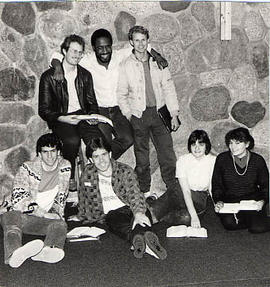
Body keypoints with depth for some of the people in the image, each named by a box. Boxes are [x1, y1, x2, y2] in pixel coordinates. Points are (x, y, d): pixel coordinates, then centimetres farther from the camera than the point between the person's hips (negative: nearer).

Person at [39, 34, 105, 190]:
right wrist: (62, 118, -20)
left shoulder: (85, 75, 13)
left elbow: (92, 103, 18)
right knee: (72, 140, -35)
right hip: (61, 119, -3)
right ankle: (69, 177, -14)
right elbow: (44, 110, -3)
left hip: (82, 115, 3)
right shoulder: (49, 76, -1)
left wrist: (93, 115, -5)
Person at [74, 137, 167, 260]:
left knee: (143, 213, -37)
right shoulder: (87, 173, 5)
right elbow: (83, 198, 23)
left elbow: (134, 193, -20)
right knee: (118, 223, -37)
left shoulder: (125, 171, -4)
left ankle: (148, 235, -70)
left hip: (130, 208, 0)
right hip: (112, 213, 1)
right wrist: (80, 216, 34)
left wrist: (139, 213, -38)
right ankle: (137, 239, -67)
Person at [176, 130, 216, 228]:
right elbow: (186, 191, -20)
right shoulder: (182, 160, -11)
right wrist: (194, 216, -30)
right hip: (185, 197, 0)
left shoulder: (213, 161, -8)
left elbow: (212, 188, -7)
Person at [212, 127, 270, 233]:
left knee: (258, 228, -25)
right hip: (229, 201, 0)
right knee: (229, 223, -30)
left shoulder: (257, 160, 0)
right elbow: (216, 185, 6)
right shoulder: (222, 159, -1)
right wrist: (218, 201, -11)